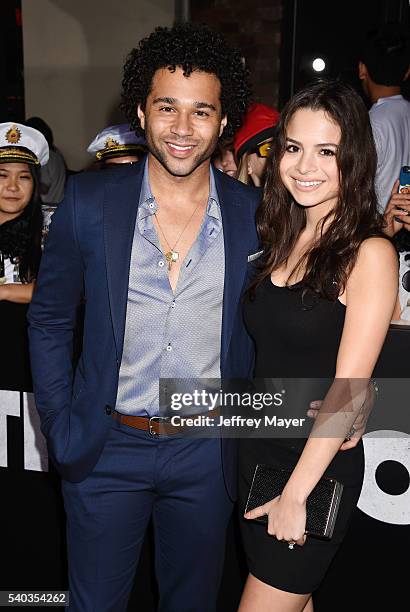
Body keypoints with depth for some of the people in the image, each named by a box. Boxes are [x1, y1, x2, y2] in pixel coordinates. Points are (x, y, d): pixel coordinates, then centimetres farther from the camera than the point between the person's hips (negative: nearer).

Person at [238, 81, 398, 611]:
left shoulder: (370, 253, -16)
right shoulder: (280, 238, 5)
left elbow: (348, 390, -18)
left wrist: (296, 493, -15)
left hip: (320, 464, -6)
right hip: (257, 448, 6)